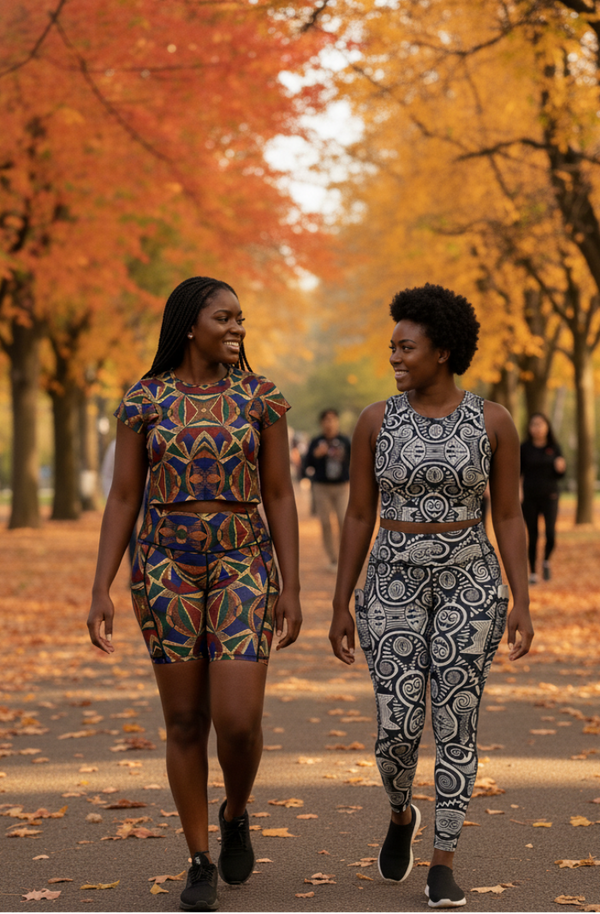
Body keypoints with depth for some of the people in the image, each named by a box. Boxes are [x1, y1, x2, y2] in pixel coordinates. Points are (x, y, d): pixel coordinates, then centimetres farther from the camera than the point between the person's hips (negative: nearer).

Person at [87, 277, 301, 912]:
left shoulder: (261, 396, 2)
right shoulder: (143, 400, 1)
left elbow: (279, 496, 2)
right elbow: (122, 500, 1)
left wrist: (291, 590, -2)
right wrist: (100, 593, -6)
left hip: (242, 566, 0)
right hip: (167, 566, 0)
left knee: (238, 721, -10)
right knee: (185, 722, 3)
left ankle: (236, 814, 24)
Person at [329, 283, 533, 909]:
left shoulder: (493, 422, -3)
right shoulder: (376, 421, -1)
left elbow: (509, 518, 0)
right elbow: (358, 518, 3)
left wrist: (522, 604, -6)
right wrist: (341, 607, 2)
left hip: (469, 583, -1)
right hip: (395, 586, 1)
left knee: (455, 727, -1)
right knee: (397, 730, -4)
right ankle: (401, 815, 30)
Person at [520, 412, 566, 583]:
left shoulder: (554, 447, 2)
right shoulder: (524, 448, -1)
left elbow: (560, 475, 8)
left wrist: (560, 468, -15)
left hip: (549, 496, 0)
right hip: (530, 498, 0)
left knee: (550, 534, -13)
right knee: (532, 537, 2)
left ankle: (546, 561, 16)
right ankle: (533, 573, 15)